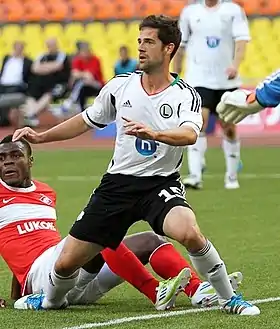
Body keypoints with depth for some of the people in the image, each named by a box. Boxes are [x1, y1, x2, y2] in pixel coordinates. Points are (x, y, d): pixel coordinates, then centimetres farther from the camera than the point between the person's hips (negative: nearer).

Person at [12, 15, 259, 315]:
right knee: (67, 262, 0)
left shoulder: (185, 95, -7)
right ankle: (50, 301, 35)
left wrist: (153, 134, -45)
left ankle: (228, 298, -13)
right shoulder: (120, 86, 4)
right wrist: (40, 136, 17)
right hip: (117, 184, 4)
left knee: (189, 233, -35)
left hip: (161, 184, -3)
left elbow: (190, 135, -28)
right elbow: (86, 121, 20)